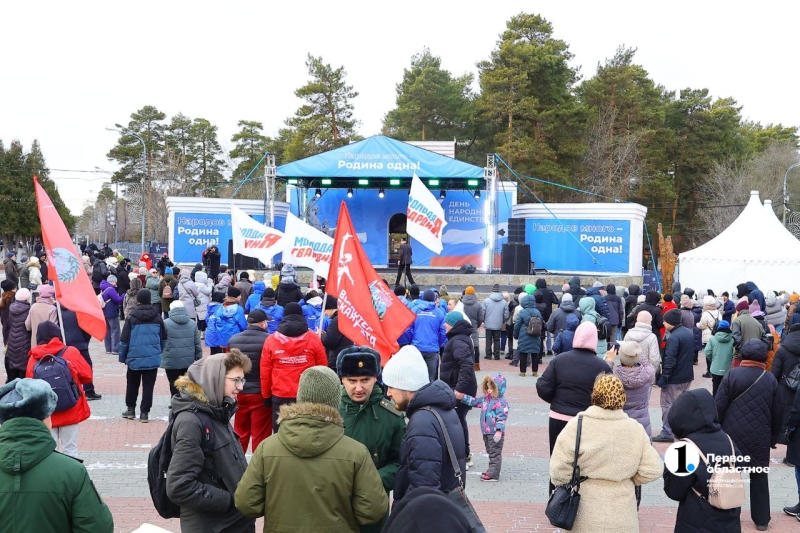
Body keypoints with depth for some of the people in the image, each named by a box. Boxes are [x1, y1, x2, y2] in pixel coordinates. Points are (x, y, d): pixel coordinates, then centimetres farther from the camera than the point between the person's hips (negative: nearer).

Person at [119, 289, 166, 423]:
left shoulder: (132, 318, -6)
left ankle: (131, 409, 23)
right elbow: (163, 338, 9)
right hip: (153, 359, 1)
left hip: (135, 358, -1)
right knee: (148, 386, 4)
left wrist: (122, 357, 5)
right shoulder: (157, 317, 2)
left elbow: (125, 339, -4)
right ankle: (144, 413, 3)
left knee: (132, 384, 17)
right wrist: (160, 353, 19)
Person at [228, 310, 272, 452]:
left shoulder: (233, 340, 3)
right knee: (260, 435, 1)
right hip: (261, 393, -5)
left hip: (239, 392, 5)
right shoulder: (268, 340, -13)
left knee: (240, 433, 19)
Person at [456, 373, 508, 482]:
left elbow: (502, 417, -23)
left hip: (495, 433, -9)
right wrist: (462, 397, 18)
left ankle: (493, 474, 2)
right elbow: (475, 402, 20)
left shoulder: (501, 402, -19)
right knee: (491, 452, 18)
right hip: (486, 432, 9)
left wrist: (499, 431, -29)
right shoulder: (486, 399, 9)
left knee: (495, 453, -1)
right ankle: (492, 471, 27)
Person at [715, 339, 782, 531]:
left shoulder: (732, 375, -9)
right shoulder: (771, 379, -1)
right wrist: (773, 437, 17)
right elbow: (778, 413, 6)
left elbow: (718, 407, -10)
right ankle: (761, 519, 17)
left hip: (733, 436, -2)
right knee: (760, 478, 12)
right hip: (760, 438, 2)